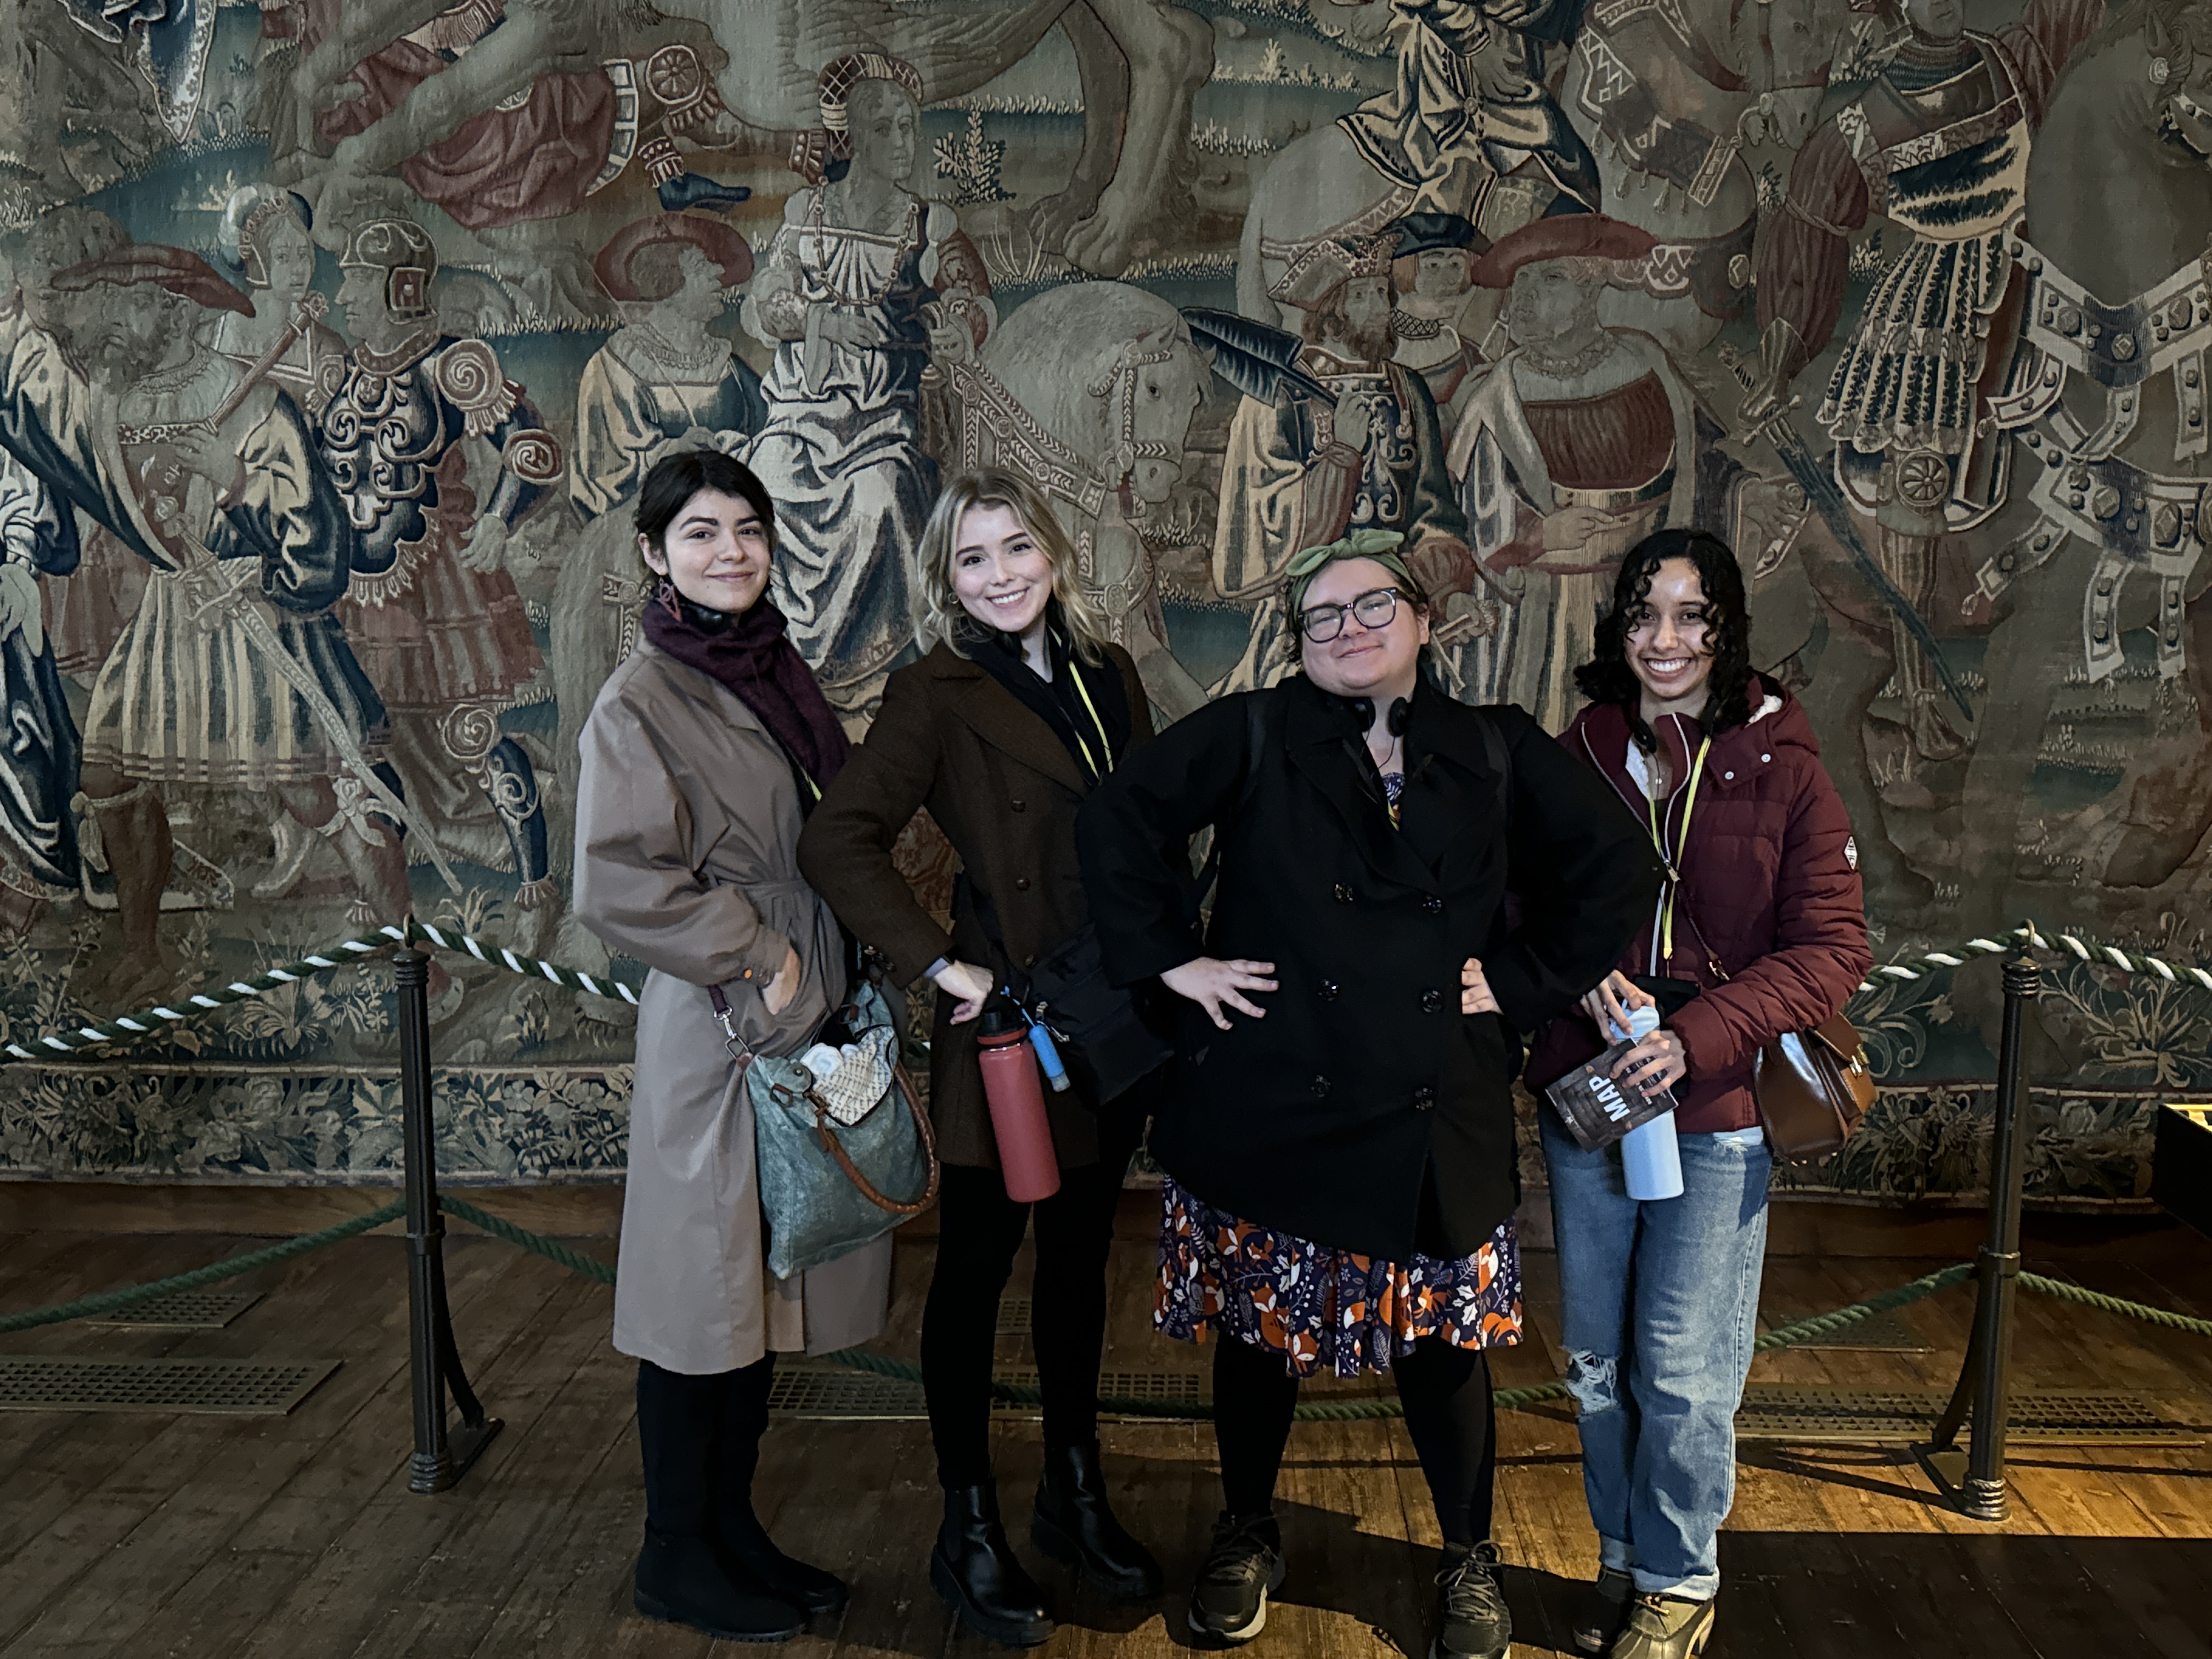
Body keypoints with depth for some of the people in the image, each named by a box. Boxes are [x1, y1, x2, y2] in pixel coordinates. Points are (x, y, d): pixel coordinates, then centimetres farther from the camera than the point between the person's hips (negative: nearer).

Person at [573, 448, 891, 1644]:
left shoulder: (779, 678, 11)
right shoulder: (641, 700, -10)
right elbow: (615, 881, -18)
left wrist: (847, 980, 9)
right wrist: (752, 954, -15)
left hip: (807, 1022, 7)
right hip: (715, 1030, -7)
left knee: (768, 1292, 15)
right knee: (703, 1298, 4)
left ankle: (733, 1529, 31)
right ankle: (676, 1558, 23)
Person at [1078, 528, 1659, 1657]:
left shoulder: (1498, 753, 5)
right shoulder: (1253, 736, 0)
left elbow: (1616, 869, 8)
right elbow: (1120, 819, -2)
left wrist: (1523, 981, 2)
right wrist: (1172, 959, -6)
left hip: (1435, 1127, 1)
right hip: (1271, 1108, -1)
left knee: (1444, 1346, 9)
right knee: (1260, 1332, 13)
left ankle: (1468, 1562, 33)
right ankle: (1246, 1538, 36)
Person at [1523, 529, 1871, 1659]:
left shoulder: (1781, 768, -6)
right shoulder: (1576, 759, 2)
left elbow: (1832, 948, -8)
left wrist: (1696, 1038, -19)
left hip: (1718, 1114, -3)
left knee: (1683, 1373, 5)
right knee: (1599, 1362, 14)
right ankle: (1620, 1558, 35)